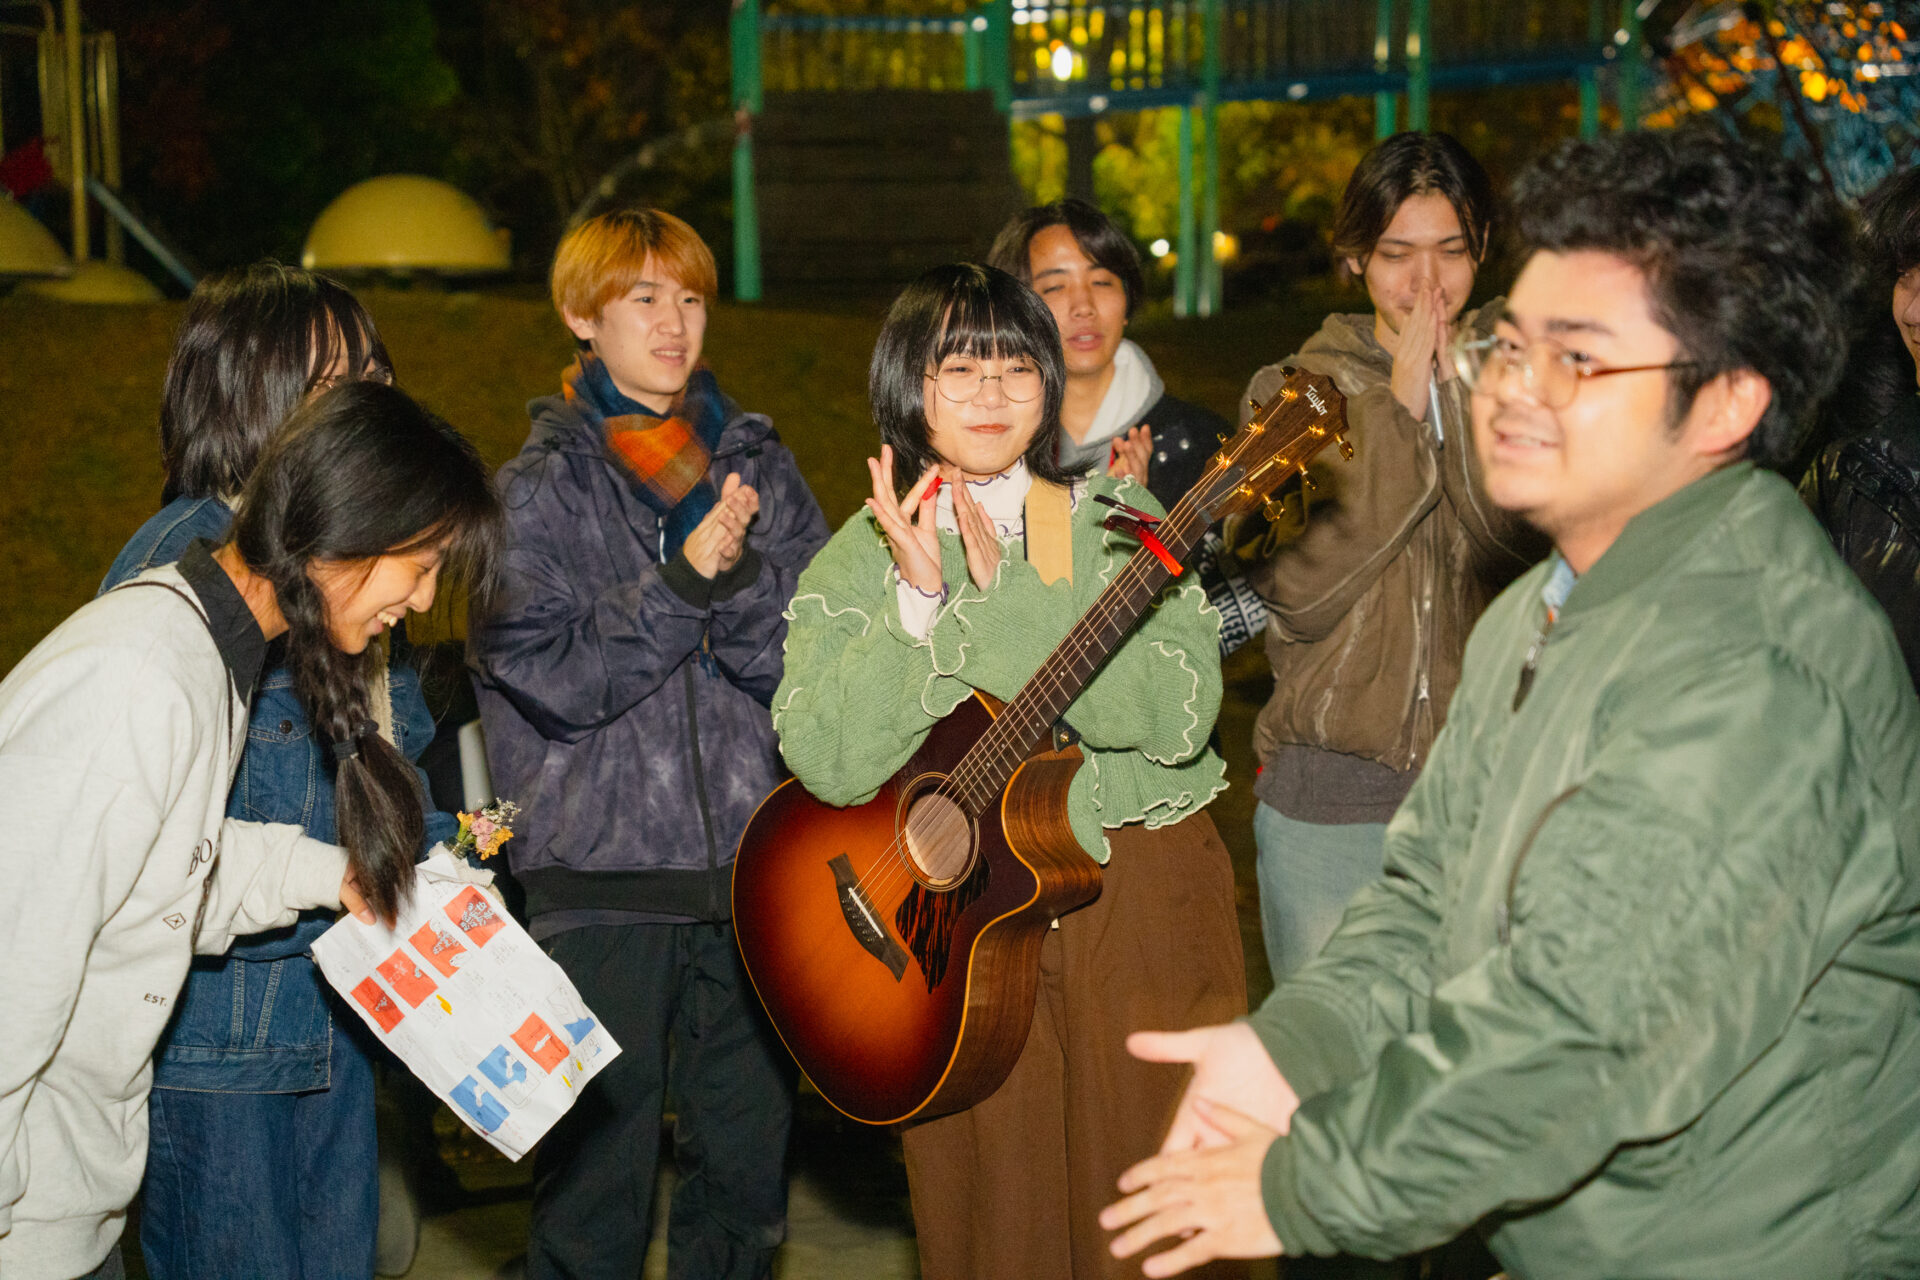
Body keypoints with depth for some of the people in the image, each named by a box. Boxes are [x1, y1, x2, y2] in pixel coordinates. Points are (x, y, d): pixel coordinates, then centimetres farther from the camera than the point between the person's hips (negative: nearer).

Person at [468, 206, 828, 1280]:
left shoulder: (762, 469, 9)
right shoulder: (538, 490, 1)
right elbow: (543, 676, -11)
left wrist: (737, 570, -17)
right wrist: (682, 581, -19)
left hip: (755, 870, 3)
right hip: (603, 879, -3)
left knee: (750, 1166, 10)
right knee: (597, 1174, 1)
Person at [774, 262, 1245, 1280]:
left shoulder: (1118, 522, 2)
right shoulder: (856, 564, 3)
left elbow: (1178, 715, -15)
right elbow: (826, 762, -13)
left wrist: (1002, 596, -19)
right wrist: (919, 596, -19)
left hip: (1145, 902, 0)